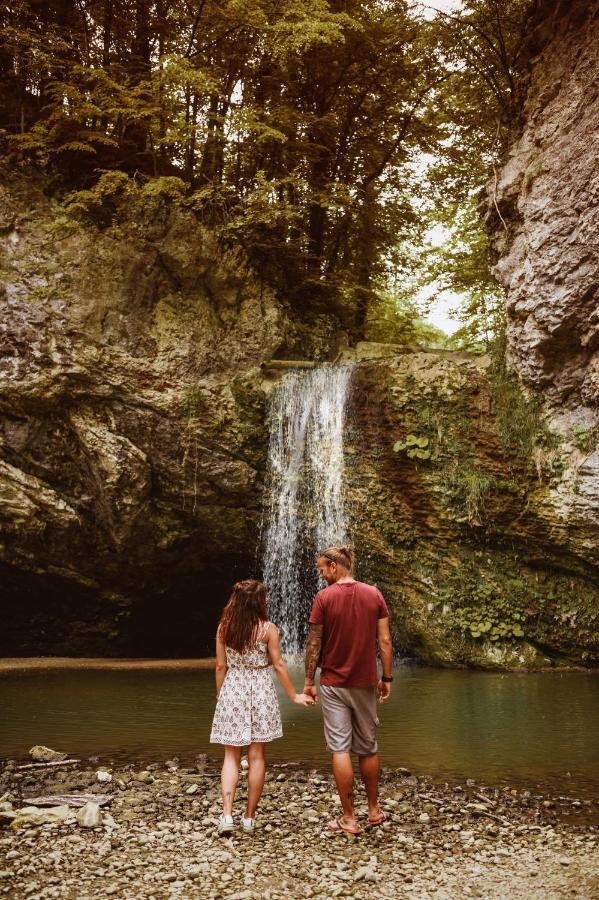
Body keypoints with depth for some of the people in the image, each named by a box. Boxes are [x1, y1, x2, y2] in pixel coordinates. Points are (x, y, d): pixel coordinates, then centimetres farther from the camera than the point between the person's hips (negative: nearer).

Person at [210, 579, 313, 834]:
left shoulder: (223, 627, -2)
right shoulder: (267, 629, -8)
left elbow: (221, 666, 2)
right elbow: (278, 665, -4)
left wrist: (219, 695, 14)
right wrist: (294, 696, 6)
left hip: (232, 691, 2)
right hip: (260, 692, -1)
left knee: (231, 756, 9)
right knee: (256, 756, 9)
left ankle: (227, 814, -4)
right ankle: (249, 817, 14)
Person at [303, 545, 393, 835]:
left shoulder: (323, 598, -9)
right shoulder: (374, 594, -1)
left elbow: (314, 644, -6)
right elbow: (385, 641, -2)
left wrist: (308, 681, 3)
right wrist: (387, 678, 7)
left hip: (333, 684, -3)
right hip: (365, 683, 3)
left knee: (340, 750, 2)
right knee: (368, 748, 16)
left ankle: (349, 818, 6)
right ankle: (374, 810, 28)